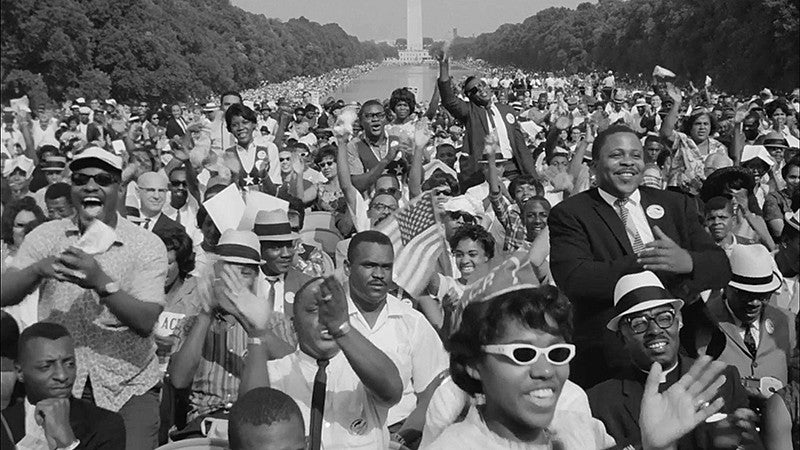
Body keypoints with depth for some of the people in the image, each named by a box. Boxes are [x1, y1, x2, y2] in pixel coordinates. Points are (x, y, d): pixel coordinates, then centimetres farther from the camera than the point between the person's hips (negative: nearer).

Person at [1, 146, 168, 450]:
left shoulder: (147, 246, -7)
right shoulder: (46, 236, 1)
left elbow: (146, 322, -19)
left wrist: (102, 282, -34)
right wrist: (39, 269, -29)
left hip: (128, 389, -2)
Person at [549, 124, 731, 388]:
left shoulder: (676, 205, 11)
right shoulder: (569, 214, -1)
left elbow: (721, 267, 3)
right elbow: (572, 279, -17)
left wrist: (687, 261, -20)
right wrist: (645, 263, -20)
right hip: (607, 362, -3)